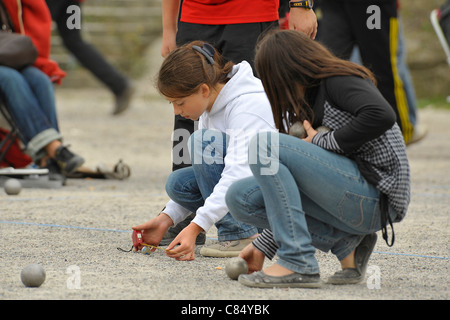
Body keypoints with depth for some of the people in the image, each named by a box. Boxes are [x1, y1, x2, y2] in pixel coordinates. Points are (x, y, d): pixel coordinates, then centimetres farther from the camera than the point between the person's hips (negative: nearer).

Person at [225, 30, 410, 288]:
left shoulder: (339, 81, -3)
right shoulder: (306, 103, 22)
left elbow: (382, 116, -25)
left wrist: (323, 142, -13)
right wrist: (263, 247, 19)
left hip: (376, 195, -9)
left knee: (264, 144, -17)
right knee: (241, 198, 2)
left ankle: (299, 265, -20)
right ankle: (346, 243, 0)